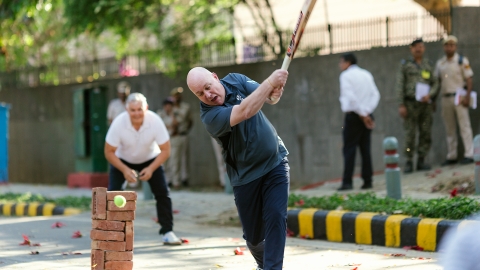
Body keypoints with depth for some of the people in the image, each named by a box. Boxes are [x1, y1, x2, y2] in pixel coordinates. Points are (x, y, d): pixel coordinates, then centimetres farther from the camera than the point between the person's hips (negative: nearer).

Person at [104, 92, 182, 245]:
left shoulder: (155, 121, -29)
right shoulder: (119, 123, -30)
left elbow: (165, 150, -19)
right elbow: (109, 152, -20)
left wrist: (151, 169, -31)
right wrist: (125, 170, -32)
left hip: (150, 159, 1)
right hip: (122, 161, -1)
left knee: (162, 192, -12)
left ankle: (168, 231, -2)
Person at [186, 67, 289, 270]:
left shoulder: (236, 80, -6)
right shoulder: (210, 116, -24)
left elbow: (268, 98, -9)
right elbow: (244, 112, -38)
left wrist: (275, 93, -33)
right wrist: (270, 82, -38)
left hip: (275, 163, 3)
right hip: (246, 175, -2)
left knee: (275, 216, -15)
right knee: (253, 235, 7)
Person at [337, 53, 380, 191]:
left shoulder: (346, 75, -5)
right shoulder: (367, 75, 14)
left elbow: (350, 96, -16)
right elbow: (375, 95, 5)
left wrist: (362, 114, -12)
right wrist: (367, 112, -2)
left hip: (353, 115, -6)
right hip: (367, 115, 6)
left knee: (349, 149, -5)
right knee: (365, 149, 8)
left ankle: (347, 182, -10)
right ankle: (367, 181, 5)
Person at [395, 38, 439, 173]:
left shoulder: (428, 65, 13)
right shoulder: (405, 65, 4)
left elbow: (435, 83, 11)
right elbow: (399, 86, -1)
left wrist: (429, 95, -10)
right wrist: (401, 105, -9)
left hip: (425, 103, 3)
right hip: (410, 104, -3)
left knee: (426, 134, 0)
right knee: (410, 134, -6)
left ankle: (421, 161, 8)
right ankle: (409, 162, -1)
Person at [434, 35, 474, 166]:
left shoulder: (462, 61, 0)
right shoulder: (440, 63, 13)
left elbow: (469, 80, -5)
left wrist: (467, 97, -15)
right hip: (445, 98, 5)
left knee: (464, 125, -7)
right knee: (449, 129, 7)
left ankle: (469, 155, -8)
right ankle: (452, 156, 11)